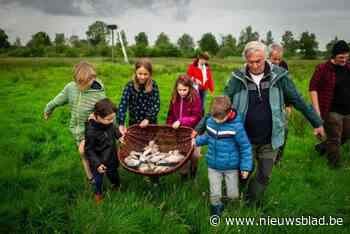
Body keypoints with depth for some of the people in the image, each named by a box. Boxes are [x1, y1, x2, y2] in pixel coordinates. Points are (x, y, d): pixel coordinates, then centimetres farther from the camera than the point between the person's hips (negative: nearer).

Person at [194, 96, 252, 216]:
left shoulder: (236, 126, -22)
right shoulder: (210, 122, -9)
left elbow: (245, 147, -12)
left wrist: (246, 166, -10)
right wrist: (197, 141, 1)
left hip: (231, 167, -3)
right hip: (213, 166, 3)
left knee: (233, 195, 9)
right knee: (215, 195, 7)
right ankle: (216, 209, 38)